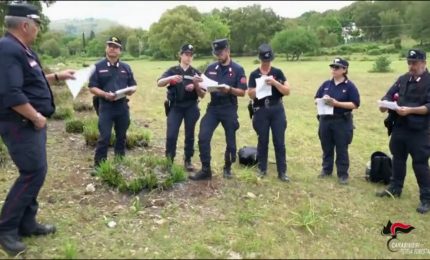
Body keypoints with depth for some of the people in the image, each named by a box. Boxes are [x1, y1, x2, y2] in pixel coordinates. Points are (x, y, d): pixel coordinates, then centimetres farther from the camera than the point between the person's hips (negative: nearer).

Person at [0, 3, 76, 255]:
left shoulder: (21, 49, 14)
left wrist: (57, 76, 24)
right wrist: (36, 117, -19)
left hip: (30, 124, 11)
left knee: (35, 172, 14)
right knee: (34, 173, -7)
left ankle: (27, 223, 25)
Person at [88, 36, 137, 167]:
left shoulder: (126, 67, 10)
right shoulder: (98, 67, -1)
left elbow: (133, 85, 14)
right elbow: (92, 87, -4)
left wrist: (131, 90, -10)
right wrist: (104, 94, -22)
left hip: (122, 106, 4)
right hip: (106, 107, -4)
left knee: (121, 137, 13)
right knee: (104, 138, -6)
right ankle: (98, 165, 4)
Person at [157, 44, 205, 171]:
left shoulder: (196, 73, 6)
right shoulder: (172, 70, 4)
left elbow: (202, 95, 3)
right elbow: (159, 83, -11)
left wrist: (195, 86, -17)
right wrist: (170, 78, -29)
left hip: (191, 108, 1)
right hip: (175, 107, -1)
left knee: (190, 135, 6)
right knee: (171, 135, -7)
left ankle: (188, 160, 19)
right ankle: (169, 161, 7)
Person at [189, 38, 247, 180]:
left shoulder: (238, 69, -4)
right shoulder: (211, 68, 6)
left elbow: (242, 92, -7)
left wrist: (229, 89, -25)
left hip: (229, 110, -2)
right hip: (212, 108, 3)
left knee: (230, 142, 7)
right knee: (203, 137, -9)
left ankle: (227, 168, 28)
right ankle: (205, 170, 2)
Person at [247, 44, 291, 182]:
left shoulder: (278, 72, 3)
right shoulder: (254, 75, 2)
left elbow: (287, 91, -3)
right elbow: (251, 94, -2)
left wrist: (274, 83, -17)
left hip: (277, 110, 0)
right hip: (261, 111, 0)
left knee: (279, 142, 1)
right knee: (263, 141, 8)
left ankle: (282, 171, 8)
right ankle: (262, 169, 21)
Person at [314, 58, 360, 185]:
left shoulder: (350, 86, -6)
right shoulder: (326, 84, 8)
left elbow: (355, 104, -12)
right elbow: (316, 99, 12)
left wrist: (337, 103, -20)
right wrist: (322, 100, -12)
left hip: (342, 122, -4)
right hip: (325, 120, 5)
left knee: (341, 149, 3)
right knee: (326, 147, 15)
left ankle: (343, 174, 13)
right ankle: (326, 169, 30)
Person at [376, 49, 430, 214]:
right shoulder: (403, 79, 11)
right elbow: (390, 94, 11)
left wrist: (410, 110, -27)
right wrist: (385, 103, -11)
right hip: (399, 128, 6)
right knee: (398, 159, 17)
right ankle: (395, 188, 33)